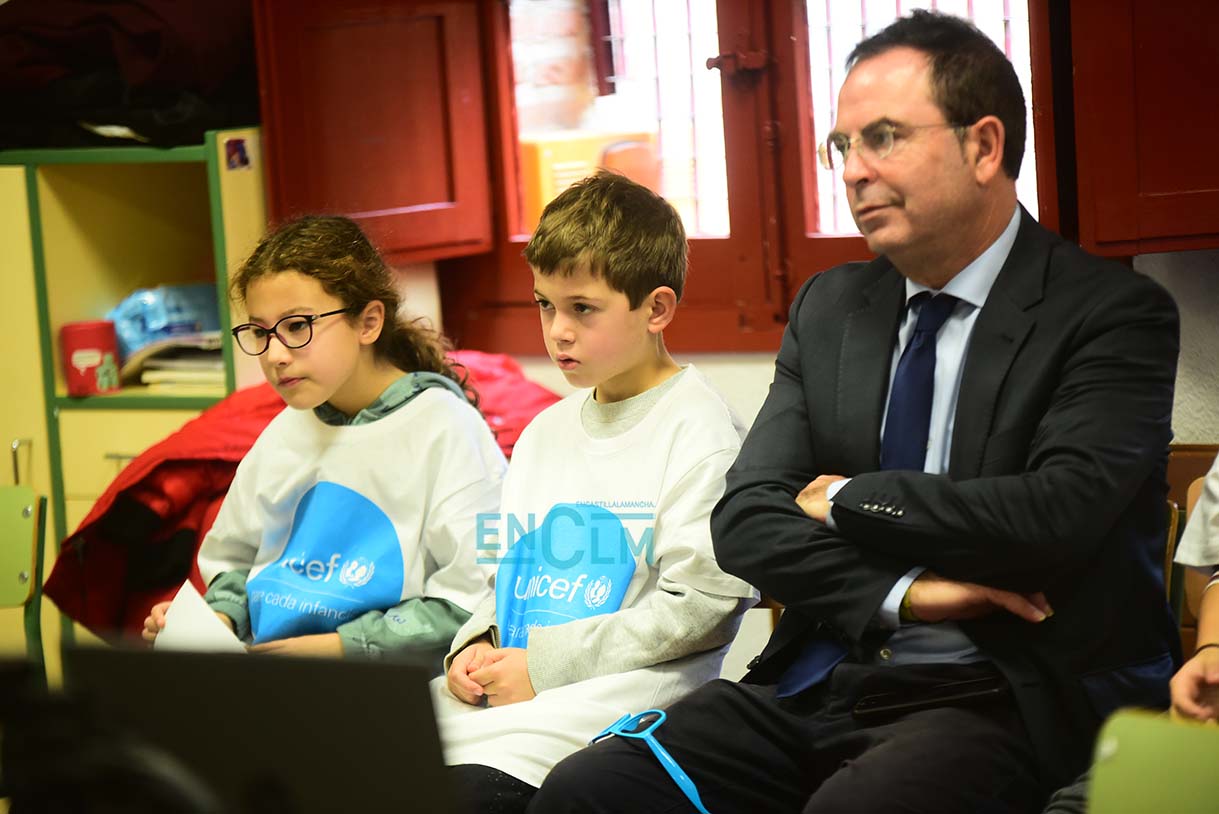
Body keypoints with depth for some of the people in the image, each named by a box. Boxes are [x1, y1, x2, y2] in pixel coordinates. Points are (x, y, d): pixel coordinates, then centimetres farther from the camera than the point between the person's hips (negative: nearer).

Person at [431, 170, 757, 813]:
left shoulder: (698, 428, -3)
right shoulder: (545, 432, 23)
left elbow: (699, 603, -11)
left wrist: (546, 663, -12)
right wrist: (477, 642, 5)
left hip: (629, 684, -6)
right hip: (512, 678, 7)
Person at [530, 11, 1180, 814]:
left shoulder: (1113, 312, -3)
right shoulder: (828, 308, 14)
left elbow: (1060, 513, -18)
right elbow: (745, 518, 6)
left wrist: (849, 501, -5)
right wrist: (899, 592, -11)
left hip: (1006, 700, -5)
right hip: (817, 685, 5)